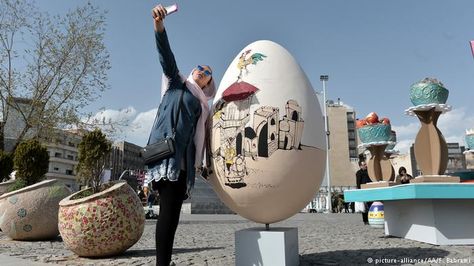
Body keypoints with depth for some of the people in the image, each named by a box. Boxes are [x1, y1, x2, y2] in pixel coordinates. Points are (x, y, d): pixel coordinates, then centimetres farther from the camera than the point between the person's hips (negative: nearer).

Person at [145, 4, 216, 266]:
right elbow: (166, 56, -1)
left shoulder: (203, 106, 27)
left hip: (184, 159, 6)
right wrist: (159, 24, -16)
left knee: (172, 210, 3)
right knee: (169, 210, -15)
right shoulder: (177, 83, 16)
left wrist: (199, 163, 12)